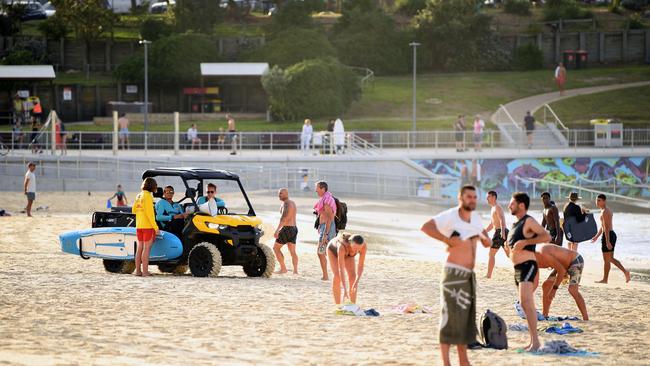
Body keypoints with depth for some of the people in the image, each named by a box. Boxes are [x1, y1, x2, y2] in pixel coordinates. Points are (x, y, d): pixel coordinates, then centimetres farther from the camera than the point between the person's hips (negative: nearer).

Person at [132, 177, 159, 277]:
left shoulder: (138, 196, 12)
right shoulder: (148, 196, -13)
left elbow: (134, 210, 17)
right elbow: (149, 213, -17)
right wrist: (156, 227, -17)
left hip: (139, 226, 8)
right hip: (148, 226, -8)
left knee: (140, 248, 12)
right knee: (147, 248, -6)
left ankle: (138, 270, 14)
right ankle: (145, 271, -9)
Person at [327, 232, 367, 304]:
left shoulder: (363, 246, -37)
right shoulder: (342, 247, -49)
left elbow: (360, 266, -32)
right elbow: (341, 270, -49)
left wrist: (356, 282, -45)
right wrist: (345, 290, -53)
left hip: (347, 252, 3)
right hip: (333, 250, -3)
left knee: (352, 275, -10)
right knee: (337, 276, -19)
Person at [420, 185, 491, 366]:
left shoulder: (475, 217, 11)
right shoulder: (450, 216, -13)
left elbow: (487, 242, 23)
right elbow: (426, 227, -27)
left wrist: (484, 238, 1)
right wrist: (448, 240, -26)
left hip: (469, 275, 8)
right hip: (454, 272, -8)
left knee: (466, 317, 12)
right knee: (450, 317, -9)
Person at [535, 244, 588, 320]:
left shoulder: (543, 254, -32)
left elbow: (562, 270, -30)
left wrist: (554, 288, -27)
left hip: (576, 261, -10)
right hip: (565, 265, 10)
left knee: (572, 290, -26)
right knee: (546, 287, 6)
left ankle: (586, 319, -24)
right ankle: (545, 315, 15)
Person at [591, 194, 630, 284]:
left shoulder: (605, 212, -15)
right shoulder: (608, 210, 17)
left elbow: (606, 227, -22)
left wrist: (607, 242, -27)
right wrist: (596, 236, 30)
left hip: (608, 236, -10)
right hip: (612, 235, 10)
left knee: (607, 259, -1)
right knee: (611, 258, 15)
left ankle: (605, 279, 6)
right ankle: (625, 271, 9)